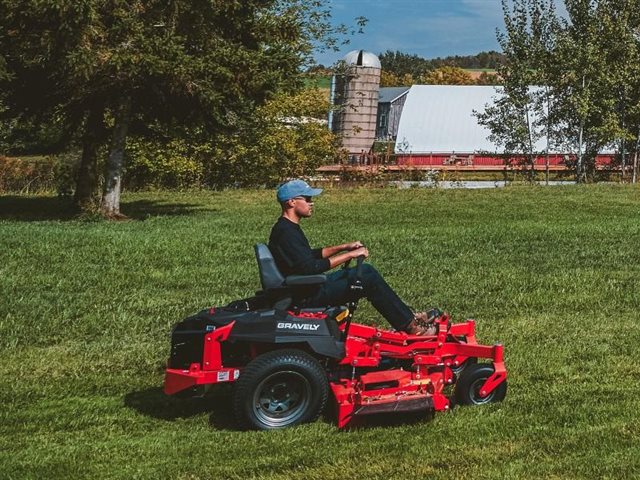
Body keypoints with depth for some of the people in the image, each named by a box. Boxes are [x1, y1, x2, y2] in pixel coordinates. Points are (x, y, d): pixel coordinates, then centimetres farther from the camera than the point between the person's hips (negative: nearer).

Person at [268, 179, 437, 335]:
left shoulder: (288, 228, 11)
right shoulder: (286, 233, -22)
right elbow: (310, 267, -28)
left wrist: (344, 247, 13)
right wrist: (349, 255, -21)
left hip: (307, 287, 10)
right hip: (306, 296, -10)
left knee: (366, 271, 10)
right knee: (369, 279, -12)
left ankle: (407, 317, 12)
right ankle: (410, 326, -2)